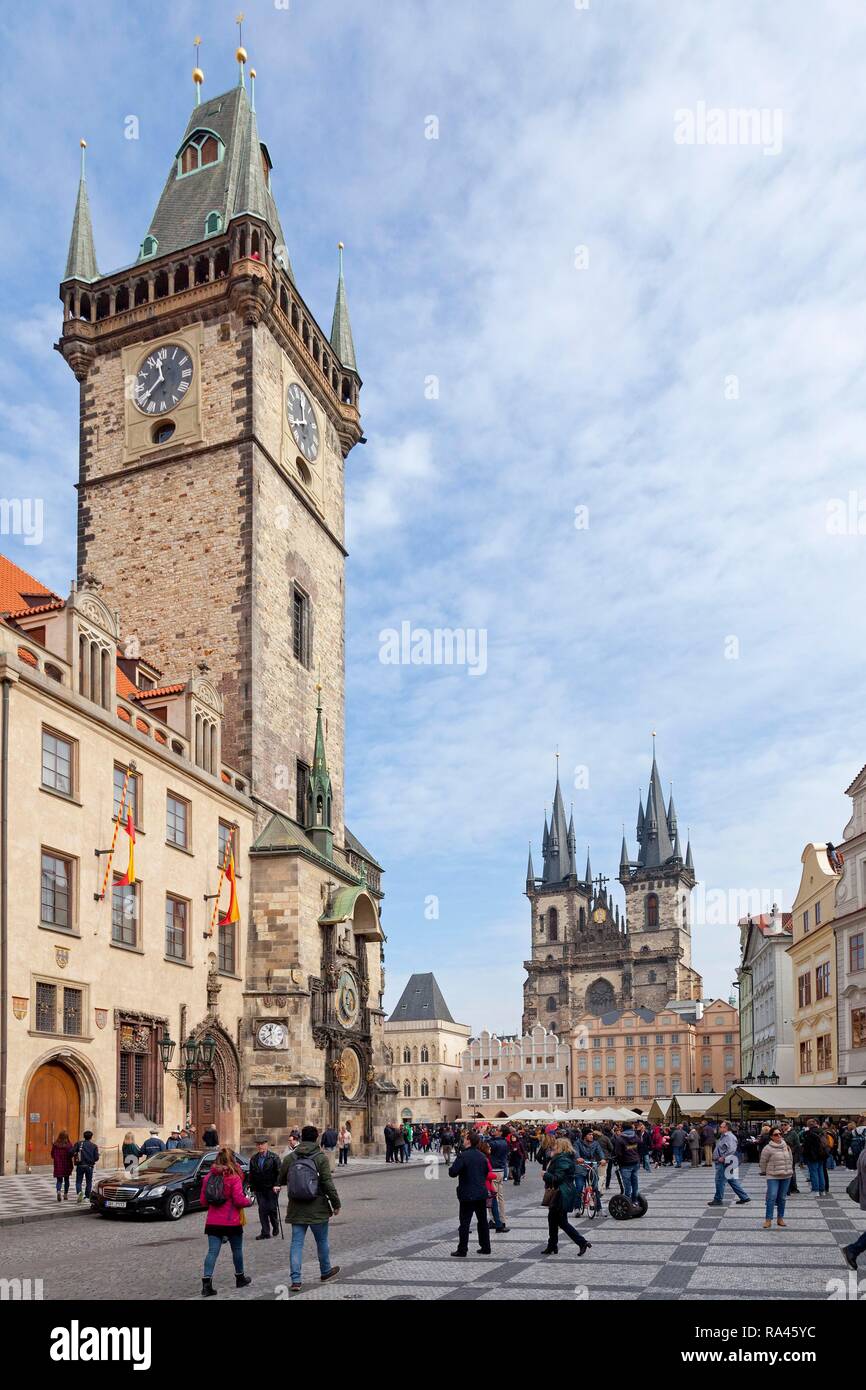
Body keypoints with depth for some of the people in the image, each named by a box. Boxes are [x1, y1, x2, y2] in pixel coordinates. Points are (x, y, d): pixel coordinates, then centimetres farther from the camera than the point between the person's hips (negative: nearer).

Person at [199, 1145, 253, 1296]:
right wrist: (249, 1201, 3)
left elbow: (203, 1200, 6)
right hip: (231, 1221, -3)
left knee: (212, 1251, 1)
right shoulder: (234, 1177, -12)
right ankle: (240, 1277, 31)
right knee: (237, 1249, 16)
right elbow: (239, 1200, -16)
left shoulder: (208, 1176, 3)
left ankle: (206, 1282, -12)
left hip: (212, 1221, 3)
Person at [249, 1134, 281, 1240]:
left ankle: (275, 1227, 24)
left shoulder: (274, 1158, -5)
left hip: (272, 1189, -4)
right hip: (259, 1190, 4)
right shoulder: (253, 1159, 8)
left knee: (272, 1209, -1)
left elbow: (279, 1173, -7)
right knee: (262, 1210, -1)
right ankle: (265, 1233, 5)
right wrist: (252, 1188, 9)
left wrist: (277, 1185, -16)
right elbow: (251, 1175, 13)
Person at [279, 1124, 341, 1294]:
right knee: (322, 1240, 17)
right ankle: (325, 1271, 34)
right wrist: (336, 1203, -3)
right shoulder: (321, 1158, -11)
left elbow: (281, 1181, 7)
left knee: (296, 1243, 6)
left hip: (296, 1209, 2)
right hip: (317, 1209, -2)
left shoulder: (289, 1158, -1)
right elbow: (328, 1183, -13)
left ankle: (295, 1280, 0)